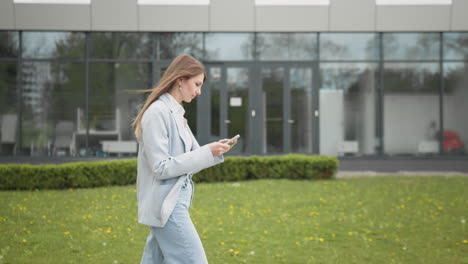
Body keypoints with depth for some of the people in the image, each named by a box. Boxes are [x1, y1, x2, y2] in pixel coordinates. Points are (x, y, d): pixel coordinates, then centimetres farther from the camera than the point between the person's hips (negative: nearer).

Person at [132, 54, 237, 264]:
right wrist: (207, 153, -18)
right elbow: (161, 167, -19)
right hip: (166, 206, -9)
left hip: (171, 204, 9)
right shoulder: (157, 112, -15)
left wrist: (215, 151, -1)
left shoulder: (176, 113, 13)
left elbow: (186, 160, 15)